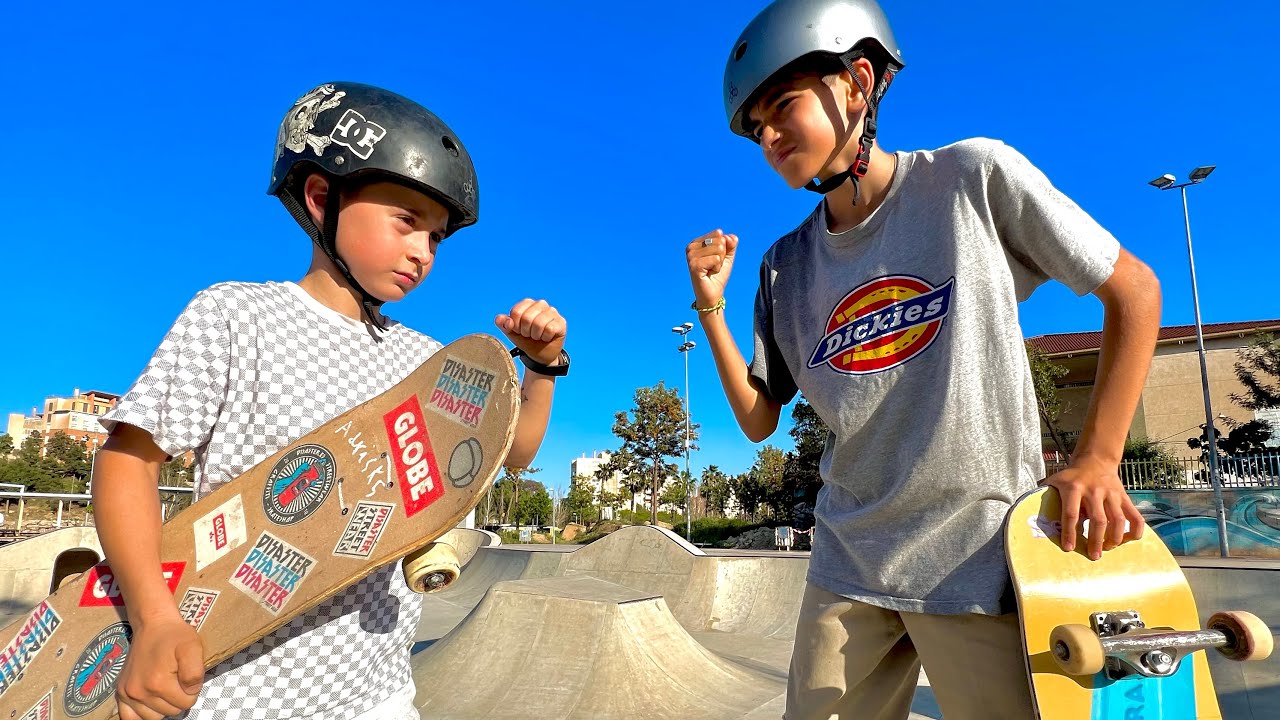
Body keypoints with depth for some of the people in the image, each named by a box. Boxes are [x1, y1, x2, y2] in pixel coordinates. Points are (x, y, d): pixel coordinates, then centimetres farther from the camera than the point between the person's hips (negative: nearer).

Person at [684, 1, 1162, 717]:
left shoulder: (974, 179, -6)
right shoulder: (786, 269, 5)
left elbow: (1133, 289, 0)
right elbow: (759, 421, 8)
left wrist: (1099, 459, -7)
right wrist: (711, 308, -4)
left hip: (980, 556, -3)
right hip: (849, 564, 4)